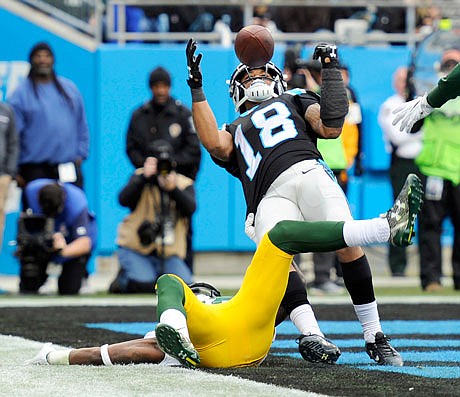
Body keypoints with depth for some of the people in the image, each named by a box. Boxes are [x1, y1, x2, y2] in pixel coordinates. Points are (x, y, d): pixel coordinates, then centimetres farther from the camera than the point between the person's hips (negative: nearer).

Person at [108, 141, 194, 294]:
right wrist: (144, 177, -25)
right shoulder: (140, 179, 2)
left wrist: (174, 189, -28)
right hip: (135, 249, -3)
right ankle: (123, 278, 9)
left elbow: (190, 208, -13)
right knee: (145, 285, -26)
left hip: (169, 253, 3)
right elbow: (124, 200, -17)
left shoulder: (184, 184, 7)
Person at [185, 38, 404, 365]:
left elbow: (330, 127, 17)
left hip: (308, 172, 0)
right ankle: (311, 335, -41)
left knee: (347, 244, -25)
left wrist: (331, 70, 19)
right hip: (271, 196, 1)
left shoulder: (293, 101, 36)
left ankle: (373, 334, -16)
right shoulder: (234, 132, 39)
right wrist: (197, 89, 17)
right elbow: (215, 144, 13)